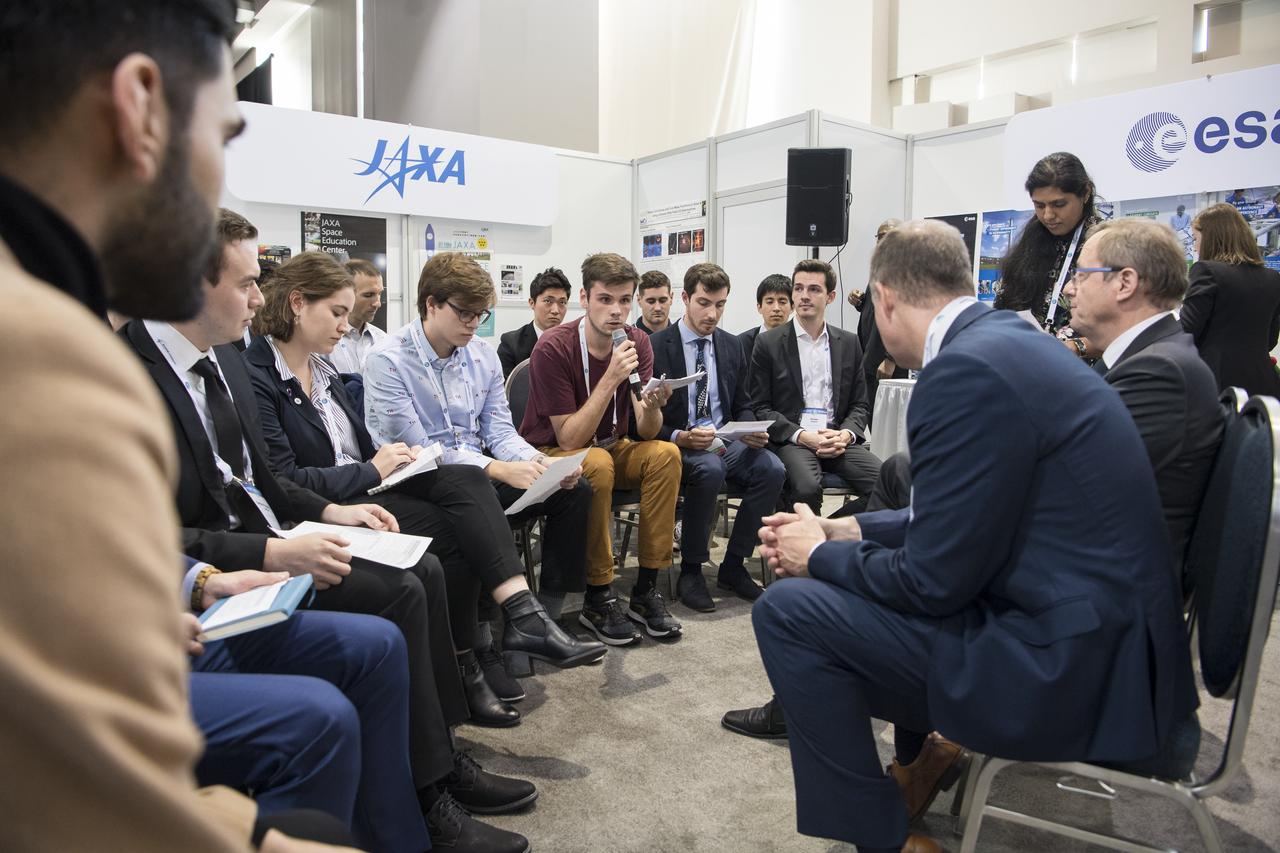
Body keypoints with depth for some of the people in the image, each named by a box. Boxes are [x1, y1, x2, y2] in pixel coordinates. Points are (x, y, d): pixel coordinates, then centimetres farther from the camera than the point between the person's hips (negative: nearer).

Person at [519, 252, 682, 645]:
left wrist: (653, 406, -35)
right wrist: (611, 379, -33)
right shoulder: (553, 348, -22)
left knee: (665, 454, -23)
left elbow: (645, 432, -11)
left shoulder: (637, 343, -7)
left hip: (611, 447, 5)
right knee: (598, 464, -35)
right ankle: (598, 597, -20)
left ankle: (646, 589, -14)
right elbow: (570, 440, -24)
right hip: (553, 455, -5)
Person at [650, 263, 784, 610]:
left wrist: (751, 431, -6)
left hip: (725, 442, 5)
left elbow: (742, 406, 17)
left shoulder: (731, 346, 11)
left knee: (772, 468, -22)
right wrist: (679, 437, -23)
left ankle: (732, 566, -7)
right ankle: (690, 571, -17)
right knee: (711, 469, -36)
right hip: (677, 445, -5)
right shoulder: (655, 346, -5)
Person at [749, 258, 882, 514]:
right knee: (807, 487, -34)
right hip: (790, 441, -3)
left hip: (839, 440, 4)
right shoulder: (768, 343, 4)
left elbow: (859, 404, 16)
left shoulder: (849, 343, 15)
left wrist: (846, 435, -6)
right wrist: (802, 436, -13)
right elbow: (760, 407, 1)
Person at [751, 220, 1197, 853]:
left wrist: (820, 555, -3)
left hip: (1070, 667, -10)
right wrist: (852, 531, 11)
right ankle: (924, 753, 32)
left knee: (785, 610, -10)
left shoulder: (966, 368, -22)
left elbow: (935, 580, -19)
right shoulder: (1011, 338, 7)